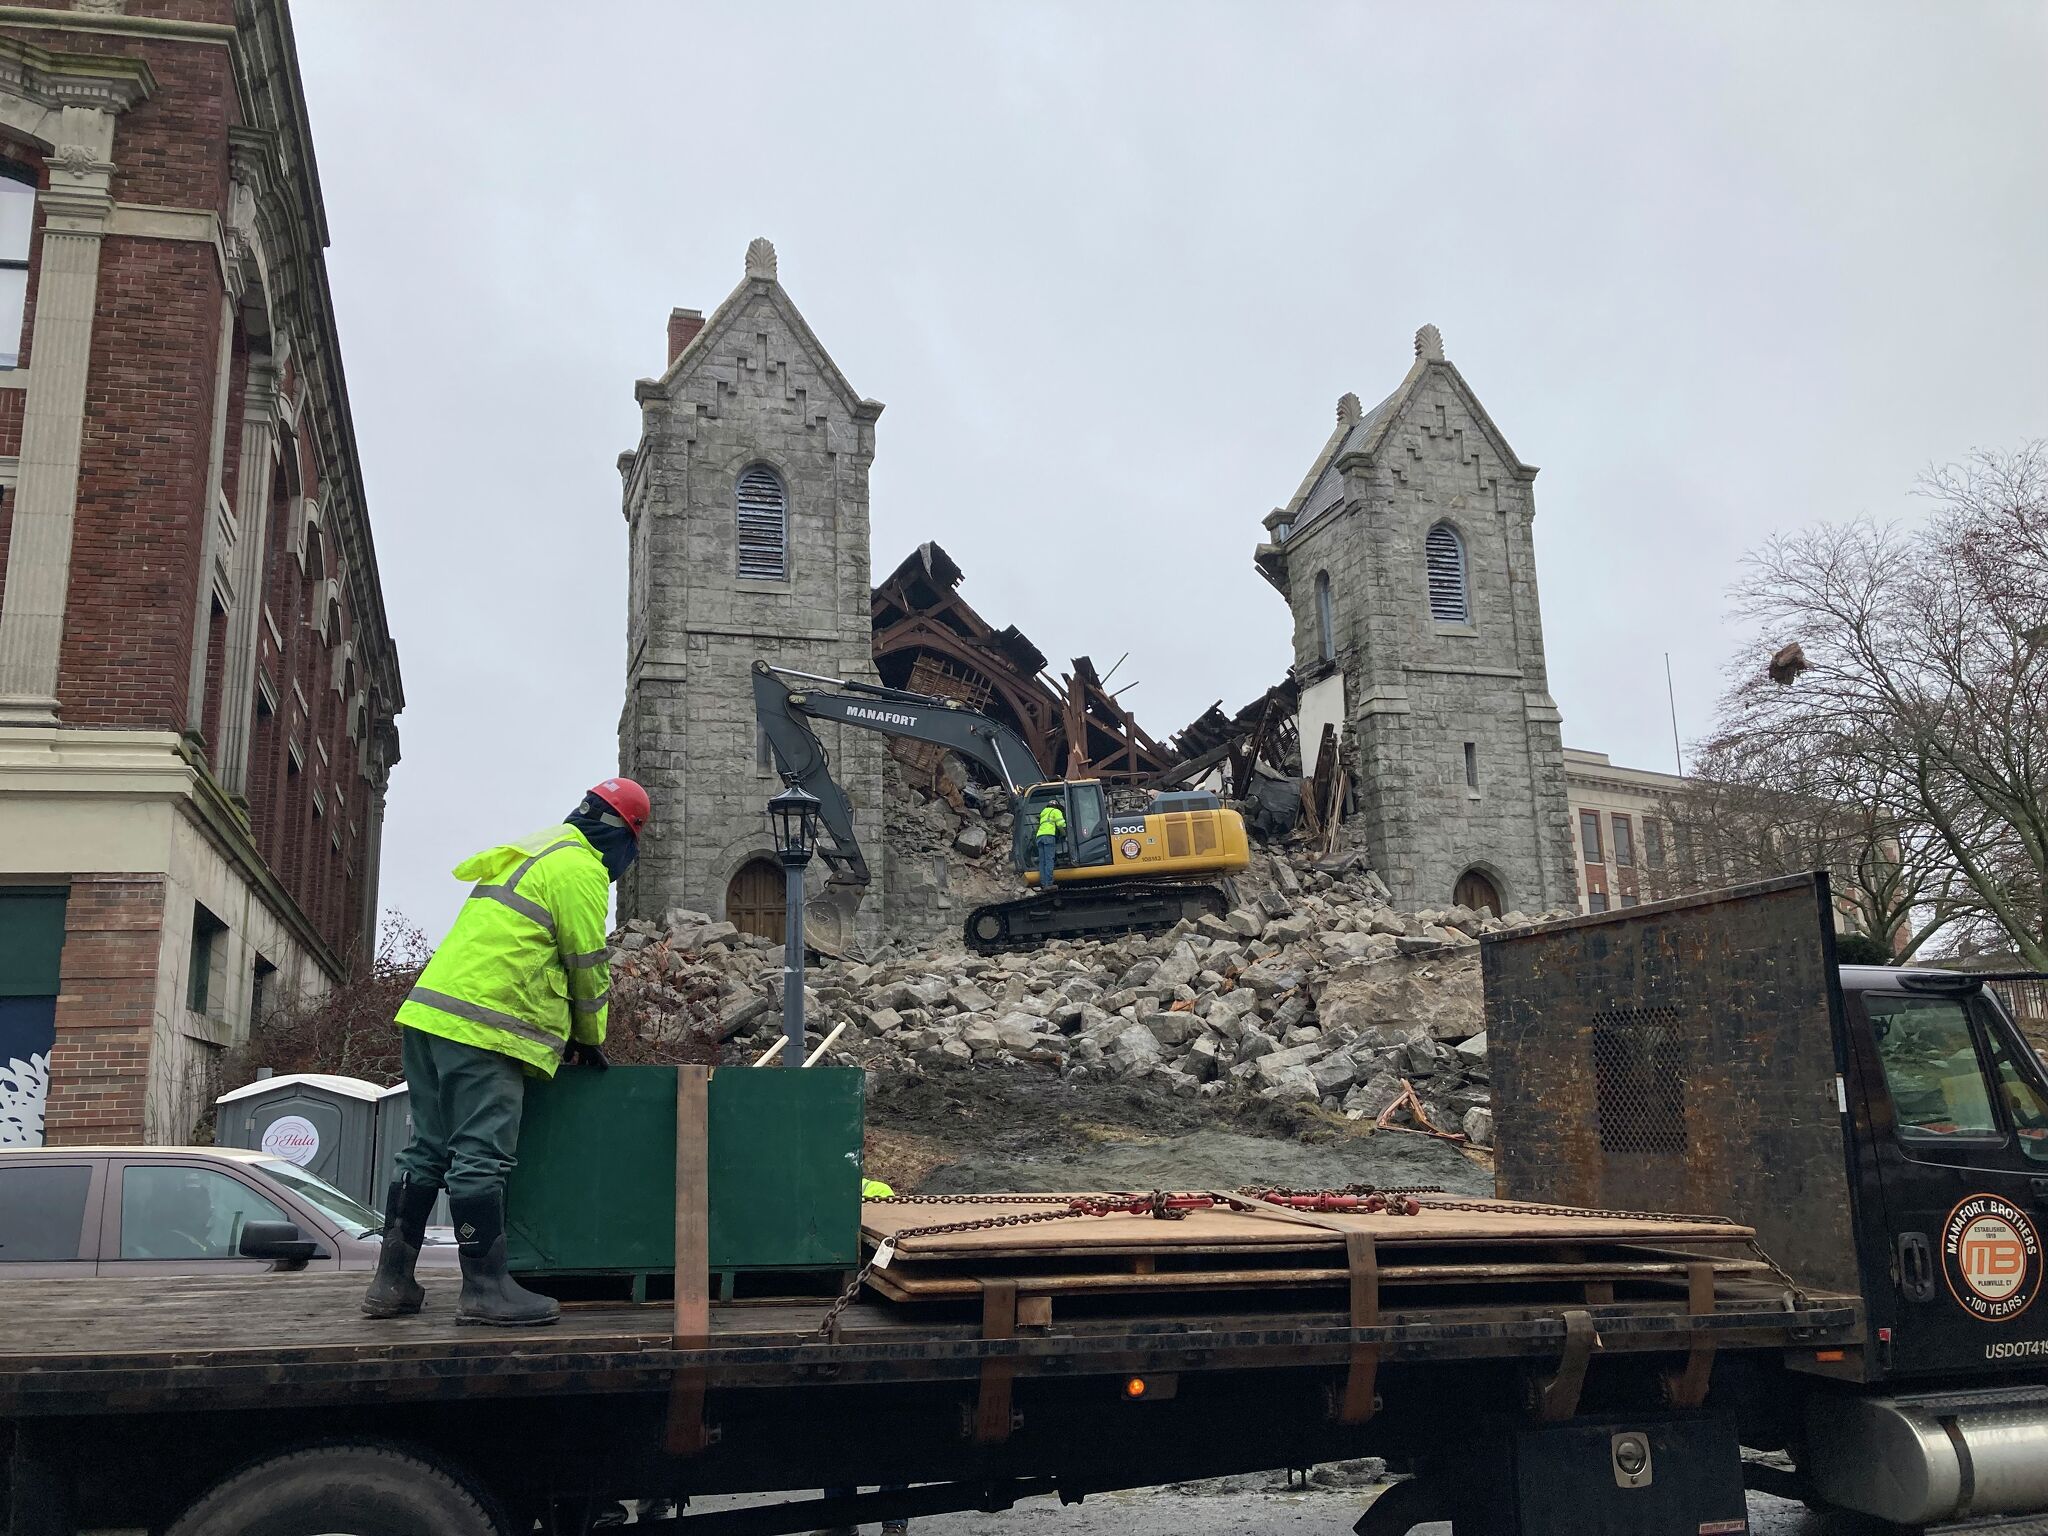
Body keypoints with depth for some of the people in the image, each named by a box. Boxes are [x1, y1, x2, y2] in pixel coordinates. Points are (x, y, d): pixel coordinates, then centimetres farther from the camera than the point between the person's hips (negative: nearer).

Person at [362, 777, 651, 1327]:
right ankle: (486, 1288, -5)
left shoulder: (529, 852, 26)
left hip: (429, 1013, 10)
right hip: (481, 1031, -10)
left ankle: (392, 1282, 16)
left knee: (427, 1151, 12)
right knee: (481, 1158, -8)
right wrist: (590, 1041, 11)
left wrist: (568, 1035, 26)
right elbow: (587, 966, -3)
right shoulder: (580, 867, -5)